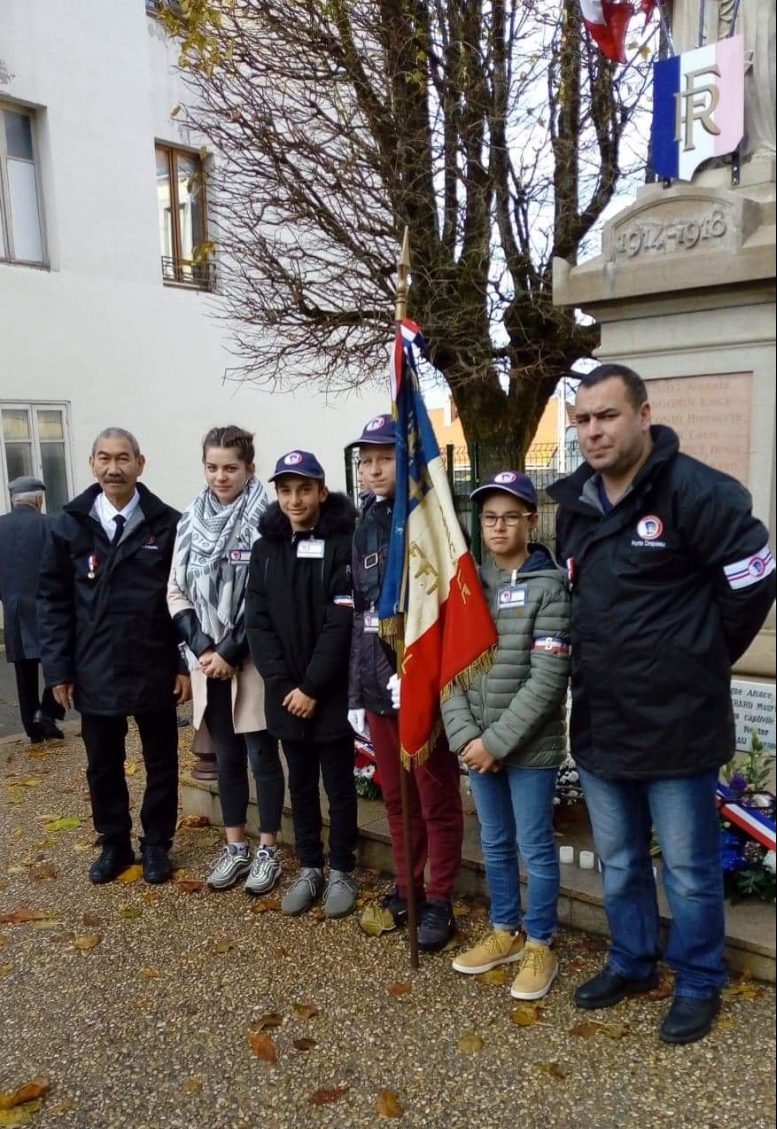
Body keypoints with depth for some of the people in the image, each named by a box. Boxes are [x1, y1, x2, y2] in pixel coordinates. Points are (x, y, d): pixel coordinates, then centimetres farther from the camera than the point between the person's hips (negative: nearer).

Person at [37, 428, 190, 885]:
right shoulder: (69, 526, 1)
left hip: (155, 670, -1)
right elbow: (53, 601, 3)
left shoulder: (169, 524, -6)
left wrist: (186, 664, -7)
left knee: (162, 762, 12)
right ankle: (115, 843, 33)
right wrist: (59, 668, -2)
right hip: (94, 672, 2)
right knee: (103, 765, 14)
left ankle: (157, 844, 30)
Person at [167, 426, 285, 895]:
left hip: (253, 658, -5)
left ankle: (269, 849, 21)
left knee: (262, 754, 6)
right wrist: (202, 648, -6)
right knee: (227, 755, 15)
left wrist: (230, 652, -14)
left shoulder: (265, 522, -10)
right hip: (208, 659, 5)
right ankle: (235, 846, 29)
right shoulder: (191, 521, 6)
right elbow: (176, 593, 6)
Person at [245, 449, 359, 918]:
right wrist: (282, 684, -7)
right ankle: (310, 867, 30)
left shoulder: (344, 544, -9)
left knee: (339, 785, 9)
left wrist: (313, 688, -15)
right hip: (286, 694, 4)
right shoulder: (266, 547, 6)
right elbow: (258, 622, 2)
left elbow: (342, 624, -14)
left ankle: (342, 871, 24)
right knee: (301, 784, 16)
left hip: (333, 693, -4)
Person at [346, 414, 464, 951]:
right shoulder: (367, 527, 13)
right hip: (378, 686, 7)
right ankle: (407, 890, 32)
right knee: (396, 798, 17)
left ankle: (439, 902, 21)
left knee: (436, 799, 6)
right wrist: (357, 690, 14)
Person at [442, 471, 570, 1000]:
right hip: (478, 744, 5)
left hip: (530, 745, -5)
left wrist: (498, 740, -16)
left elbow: (548, 679, -16)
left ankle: (539, 944, 27)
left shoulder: (549, 586, -10)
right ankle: (506, 931, 37)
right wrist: (465, 735, -10)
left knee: (536, 846, 8)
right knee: (496, 844, 18)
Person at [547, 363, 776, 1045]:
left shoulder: (697, 492, -17)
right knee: (619, 863, 21)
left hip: (676, 725, -6)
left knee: (689, 869, 11)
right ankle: (631, 963, 42)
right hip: (599, 724, 7)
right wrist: (600, 657, 11)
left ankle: (699, 984, 33)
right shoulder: (574, 504, 6)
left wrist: (701, 660, -3)